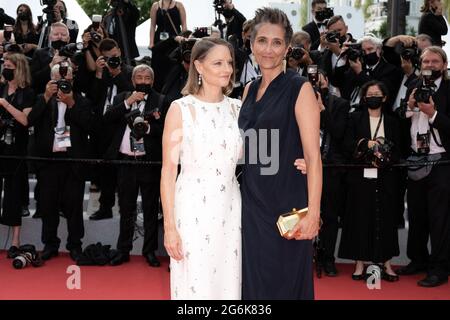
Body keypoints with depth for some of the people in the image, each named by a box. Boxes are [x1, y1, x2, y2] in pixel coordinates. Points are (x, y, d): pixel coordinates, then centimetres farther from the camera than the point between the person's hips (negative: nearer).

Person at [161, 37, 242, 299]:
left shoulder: (237, 108, 7)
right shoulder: (181, 109, -5)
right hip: (194, 209, -4)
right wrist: (169, 226, -10)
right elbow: (169, 170, -6)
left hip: (230, 209, 4)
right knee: (195, 285, 4)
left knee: (228, 283, 10)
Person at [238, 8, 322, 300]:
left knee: (284, 283, 5)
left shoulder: (299, 88, -8)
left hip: (287, 204, -6)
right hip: (252, 201, 6)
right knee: (254, 280, 13)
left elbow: (313, 155, -14)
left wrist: (313, 212, -20)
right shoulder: (250, 89, 11)